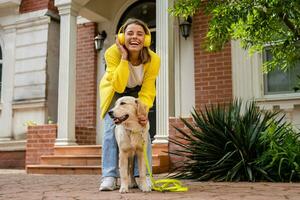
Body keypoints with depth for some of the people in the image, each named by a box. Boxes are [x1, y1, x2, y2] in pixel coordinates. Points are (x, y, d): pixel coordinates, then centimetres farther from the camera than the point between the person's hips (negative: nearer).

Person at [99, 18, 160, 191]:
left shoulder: (153, 60, -28)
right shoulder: (113, 53, -32)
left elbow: (147, 92, -25)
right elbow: (118, 86, -37)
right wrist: (124, 57, -41)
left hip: (137, 92, 1)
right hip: (114, 91, -1)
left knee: (141, 127, -13)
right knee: (112, 128, -15)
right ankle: (109, 177, -11)